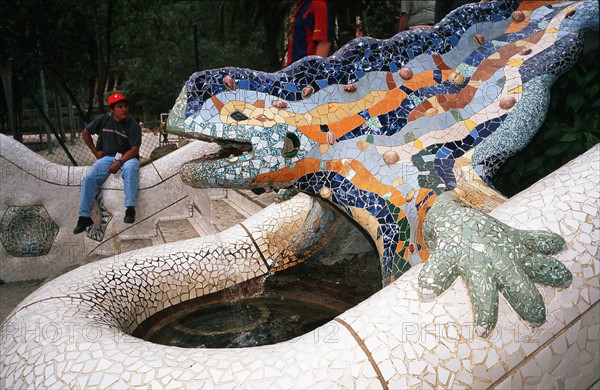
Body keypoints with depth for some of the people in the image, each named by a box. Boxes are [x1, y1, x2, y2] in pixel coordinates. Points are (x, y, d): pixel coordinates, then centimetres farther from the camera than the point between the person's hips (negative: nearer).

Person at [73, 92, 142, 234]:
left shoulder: (133, 126, -8)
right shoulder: (103, 120, 1)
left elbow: (135, 149, -13)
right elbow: (85, 133, 15)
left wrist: (119, 162, -24)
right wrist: (95, 151, 9)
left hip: (127, 157, -3)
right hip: (107, 157, 3)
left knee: (130, 168, -39)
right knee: (89, 178, -18)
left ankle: (130, 208, -39)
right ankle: (84, 216, -11)